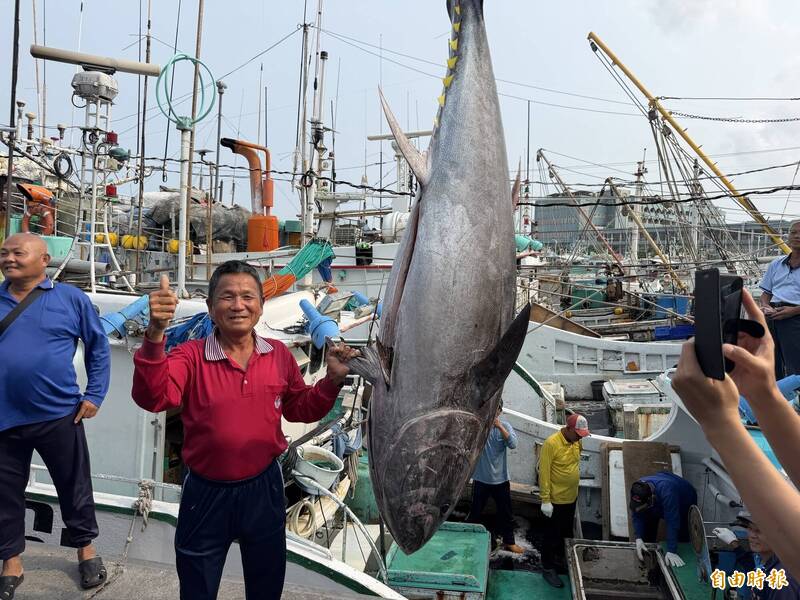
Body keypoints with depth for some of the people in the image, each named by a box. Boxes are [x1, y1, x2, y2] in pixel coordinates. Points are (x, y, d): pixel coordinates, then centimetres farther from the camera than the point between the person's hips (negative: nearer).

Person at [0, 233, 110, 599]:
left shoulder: (70, 298, -4)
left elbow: (98, 347, 2)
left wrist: (94, 394, -4)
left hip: (59, 415, -2)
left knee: (74, 487, 13)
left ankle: (86, 549, 34)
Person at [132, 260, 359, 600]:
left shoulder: (279, 355, -4)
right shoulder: (191, 356, -14)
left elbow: (301, 409, 7)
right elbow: (152, 398, -31)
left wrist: (332, 380, -9)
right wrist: (155, 335, -44)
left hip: (263, 487, 2)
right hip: (206, 494, -2)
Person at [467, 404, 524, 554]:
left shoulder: (505, 425, -6)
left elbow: (513, 444, -20)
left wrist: (500, 427, -30)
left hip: (501, 479, 1)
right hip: (481, 479, -1)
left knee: (506, 513, 16)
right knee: (475, 512, 12)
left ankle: (509, 542, 34)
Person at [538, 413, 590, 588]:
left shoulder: (577, 442, -2)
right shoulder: (551, 443, -25)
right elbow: (544, 473, -23)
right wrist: (545, 500, -22)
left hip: (571, 497, 7)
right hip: (556, 500, -7)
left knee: (567, 532, 23)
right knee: (552, 535, 7)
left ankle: (562, 556, 44)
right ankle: (548, 568, 21)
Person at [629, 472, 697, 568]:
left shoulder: (666, 491, -48)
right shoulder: (637, 490, -33)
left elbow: (672, 522, -47)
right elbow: (637, 516, -24)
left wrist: (671, 551, -49)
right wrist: (638, 538, -38)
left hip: (684, 503, -4)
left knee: (683, 538, -5)